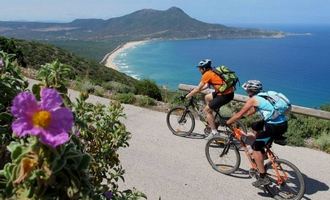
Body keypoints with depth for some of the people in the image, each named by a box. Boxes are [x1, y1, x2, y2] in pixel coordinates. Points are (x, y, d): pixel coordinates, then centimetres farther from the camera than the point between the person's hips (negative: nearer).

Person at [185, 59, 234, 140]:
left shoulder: (207, 74, -10)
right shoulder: (212, 72, 16)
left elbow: (198, 89, -7)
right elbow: (206, 85, 25)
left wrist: (187, 96, 4)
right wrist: (194, 91, 22)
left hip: (225, 95, -9)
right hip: (229, 91, 9)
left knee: (206, 110, 1)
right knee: (207, 97, 26)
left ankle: (214, 132, 2)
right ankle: (211, 121, 30)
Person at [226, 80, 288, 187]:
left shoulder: (253, 99, -5)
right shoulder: (262, 97, 19)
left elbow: (239, 115, -3)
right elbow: (252, 111, 32)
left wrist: (227, 122, 10)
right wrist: (240, 115, 36)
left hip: (274, 127, -9)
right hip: (283, 123, 9)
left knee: (255, 148, 2)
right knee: (255, 126, 28)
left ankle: (263, 178, 1)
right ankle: (261, 152, 35)